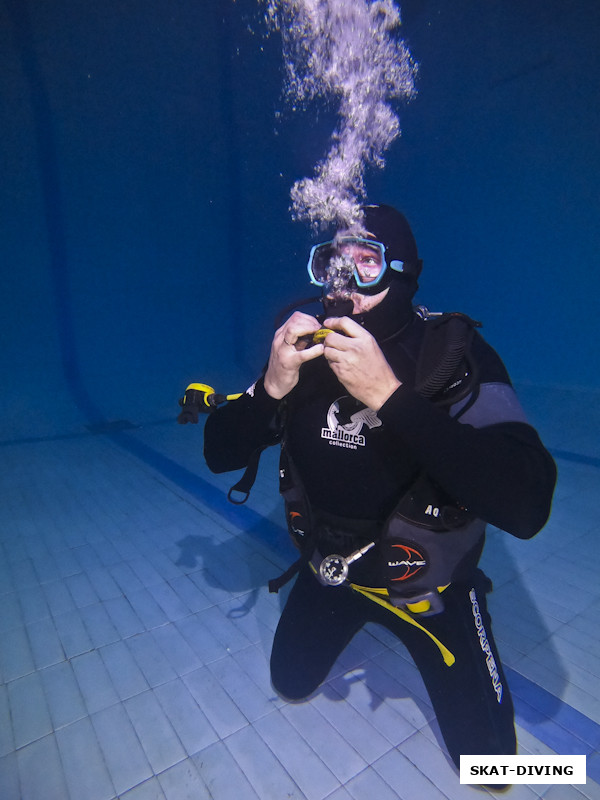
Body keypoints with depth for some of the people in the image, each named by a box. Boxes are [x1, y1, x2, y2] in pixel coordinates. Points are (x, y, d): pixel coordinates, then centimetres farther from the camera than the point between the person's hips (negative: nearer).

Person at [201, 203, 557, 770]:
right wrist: (272, 387, -31)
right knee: (292, 682, 21)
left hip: (427, 580, -2)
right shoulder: (305, 352, -14)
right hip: (330, 566, 3)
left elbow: (526, 504, -39)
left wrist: (390, 393, -44)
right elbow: (220, 455, -12)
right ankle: (355, 612, 46)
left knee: (484, 753, 11)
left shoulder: (455, 356, -25)